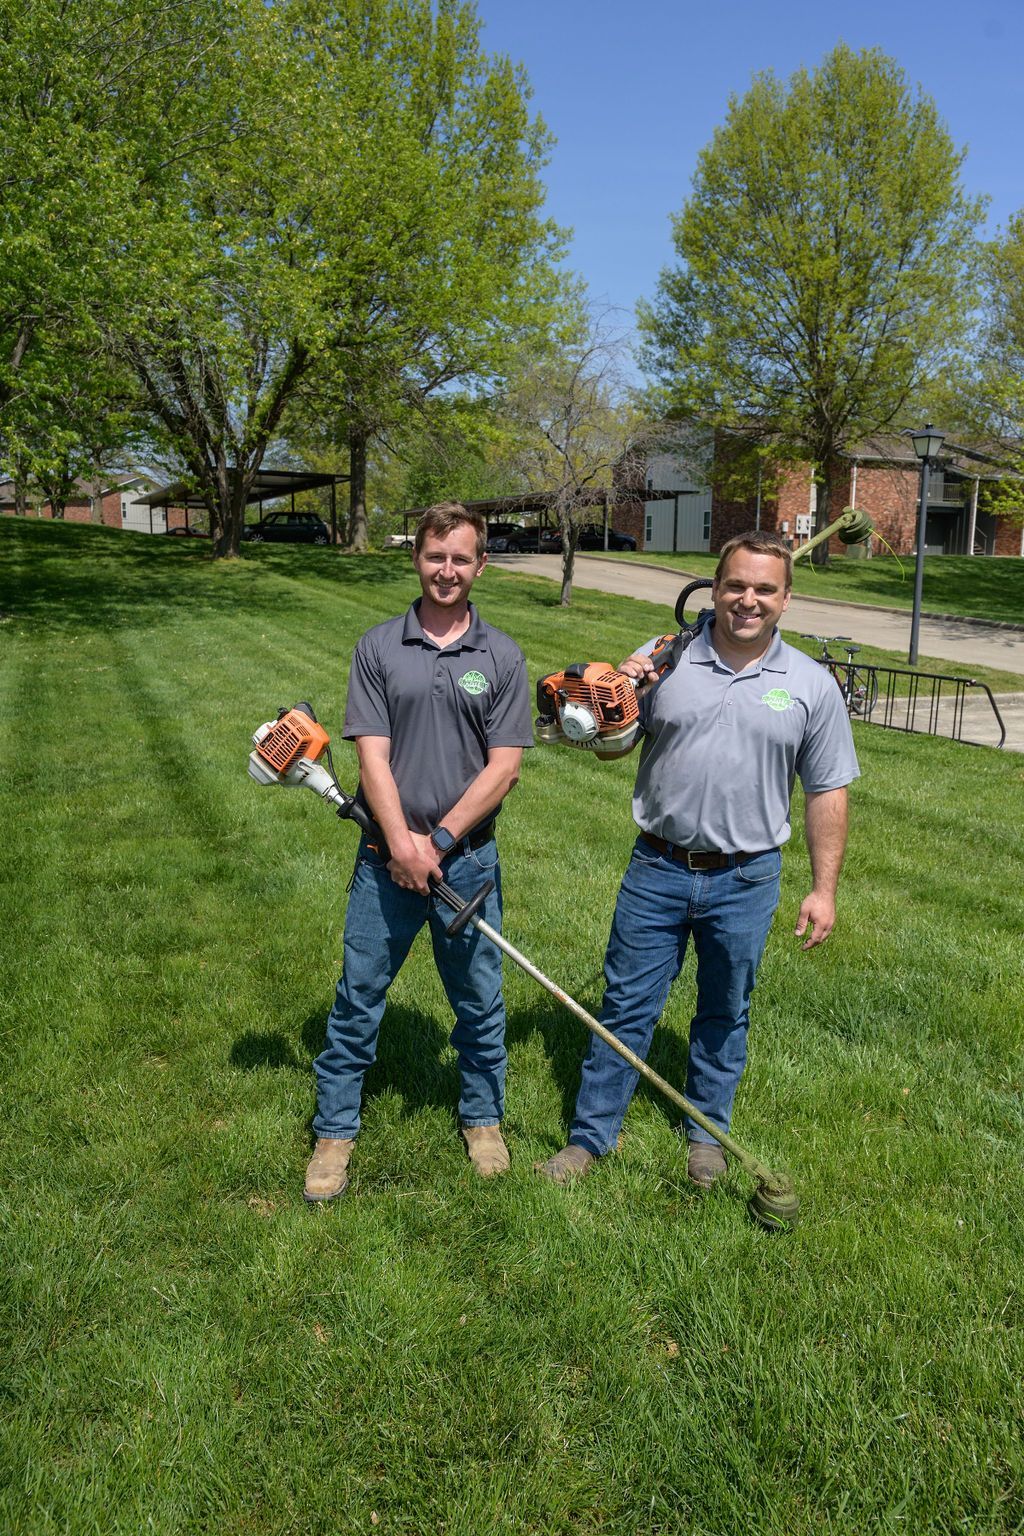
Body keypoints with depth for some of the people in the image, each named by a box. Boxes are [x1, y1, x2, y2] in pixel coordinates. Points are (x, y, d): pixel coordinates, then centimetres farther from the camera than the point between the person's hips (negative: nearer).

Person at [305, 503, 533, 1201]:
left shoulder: (502, 656, 0)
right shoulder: (379, 647, 0)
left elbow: (505, 765, -5)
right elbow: (372, 754, -5)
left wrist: (439, 840, -11)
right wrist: (401, 842, -15)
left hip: (469, 857, 0)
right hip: (388, 855, 0)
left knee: (480, 1000, 14)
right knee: (359, 997, 8)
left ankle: (483, 1117, 35)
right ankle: (335, 1131, 26)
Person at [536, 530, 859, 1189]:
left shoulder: (812, 685, -2)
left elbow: (827, 793, 2)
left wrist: (824, 889, -1)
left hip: (745, 882, 0)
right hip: (657, 870, 0)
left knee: (725, 1015, 17)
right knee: (627, 1007, 9)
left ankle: (707, 1134, 38)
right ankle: (591, 1135, 25)